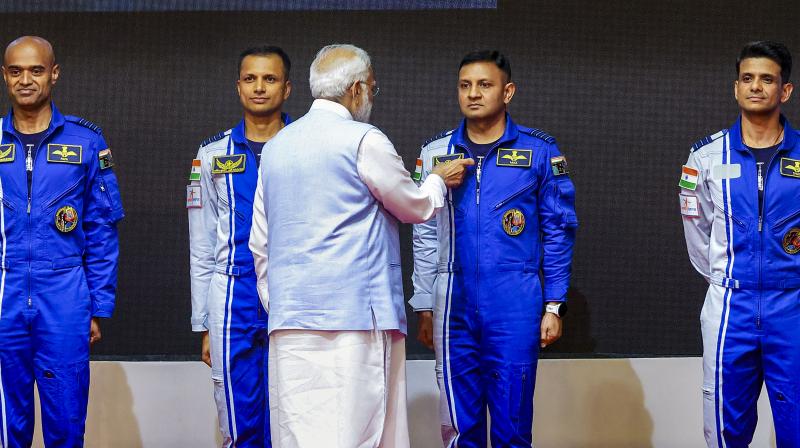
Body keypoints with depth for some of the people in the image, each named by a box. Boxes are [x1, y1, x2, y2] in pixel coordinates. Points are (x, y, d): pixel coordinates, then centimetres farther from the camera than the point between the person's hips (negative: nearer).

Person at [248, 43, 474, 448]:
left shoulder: (277, 145, 14)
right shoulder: (365, 141, -6)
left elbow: (260, 243, 18)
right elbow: (416, 207, 7)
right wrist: (439, 181, 27)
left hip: (288, 320, 6)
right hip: (354, 316, -6)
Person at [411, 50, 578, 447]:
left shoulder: (538, 151, 3)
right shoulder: (436, 153, 9)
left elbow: (558, 232, 5)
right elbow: (425, 236, 12)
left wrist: (553, 305, 0)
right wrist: (425, 308, 7)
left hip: (516, 306, -2)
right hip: (454, 305, 2)